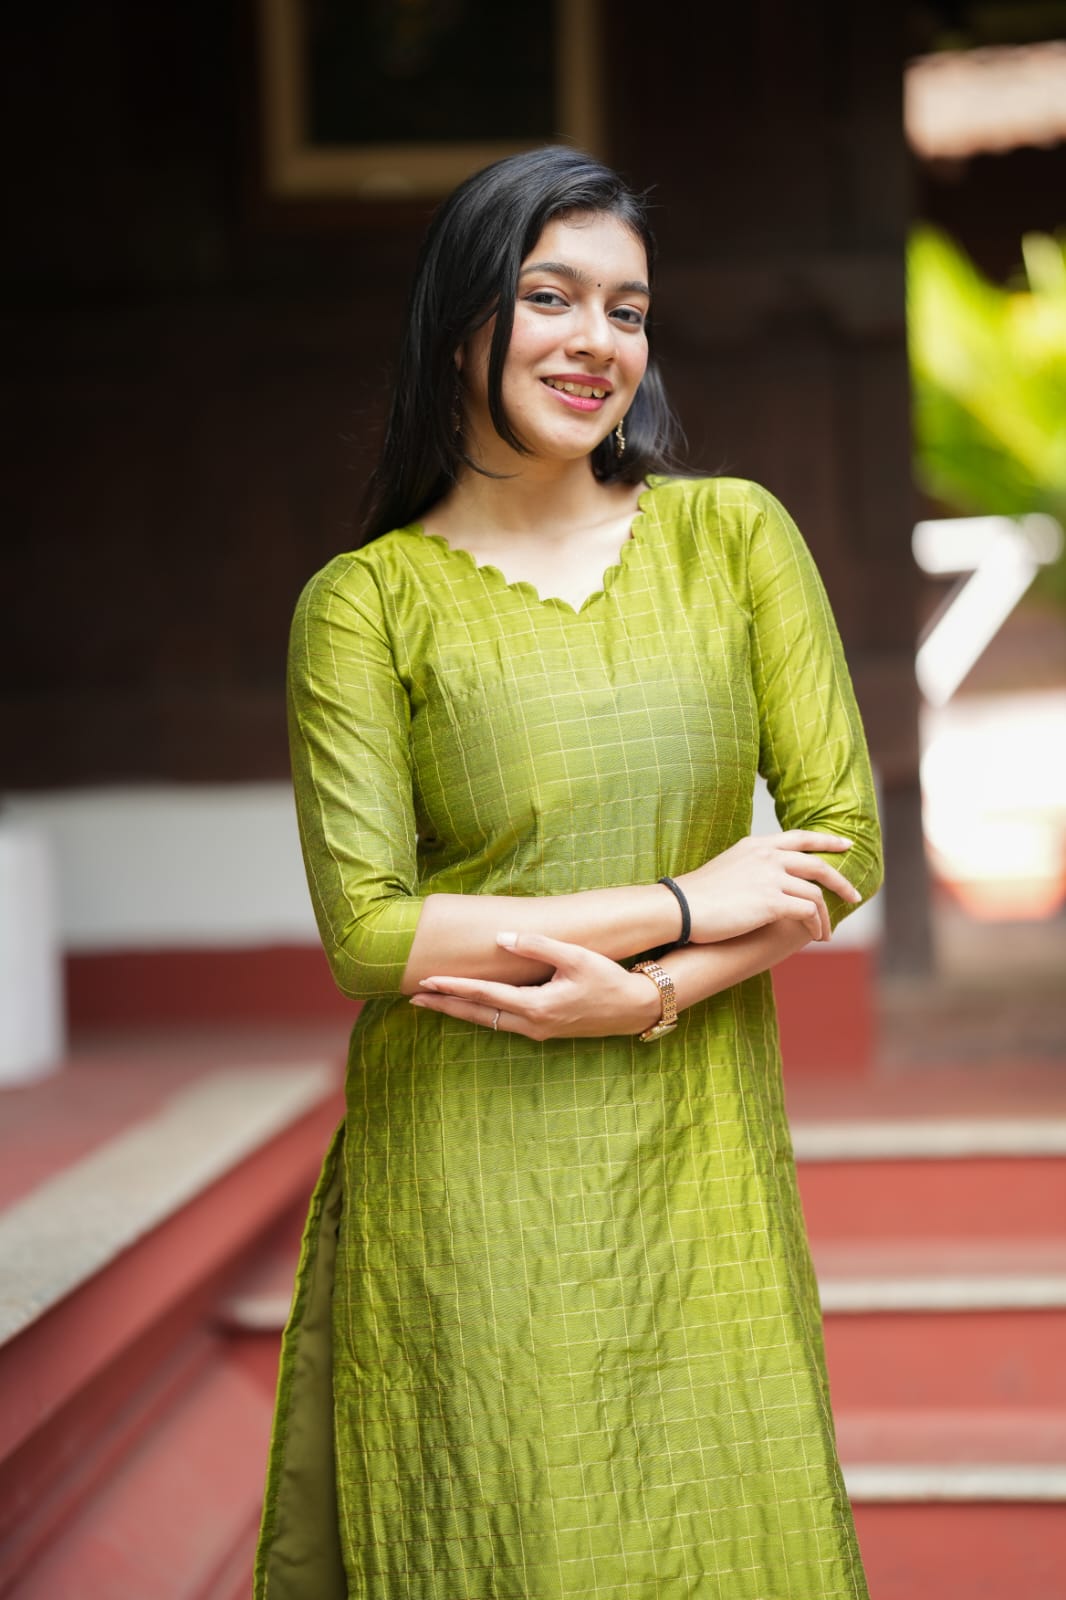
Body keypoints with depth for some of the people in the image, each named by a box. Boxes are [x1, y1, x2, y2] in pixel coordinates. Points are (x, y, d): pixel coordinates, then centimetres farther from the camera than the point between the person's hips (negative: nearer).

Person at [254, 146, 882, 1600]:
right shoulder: (368, 602, -4)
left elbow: (845, 840, 0)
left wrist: (641, 994, -14)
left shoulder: (734, 536, 3)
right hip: (467, 1175, -2)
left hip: (695, 1153, 2)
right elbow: (368, 931, -10)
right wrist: (687, 905, -11)